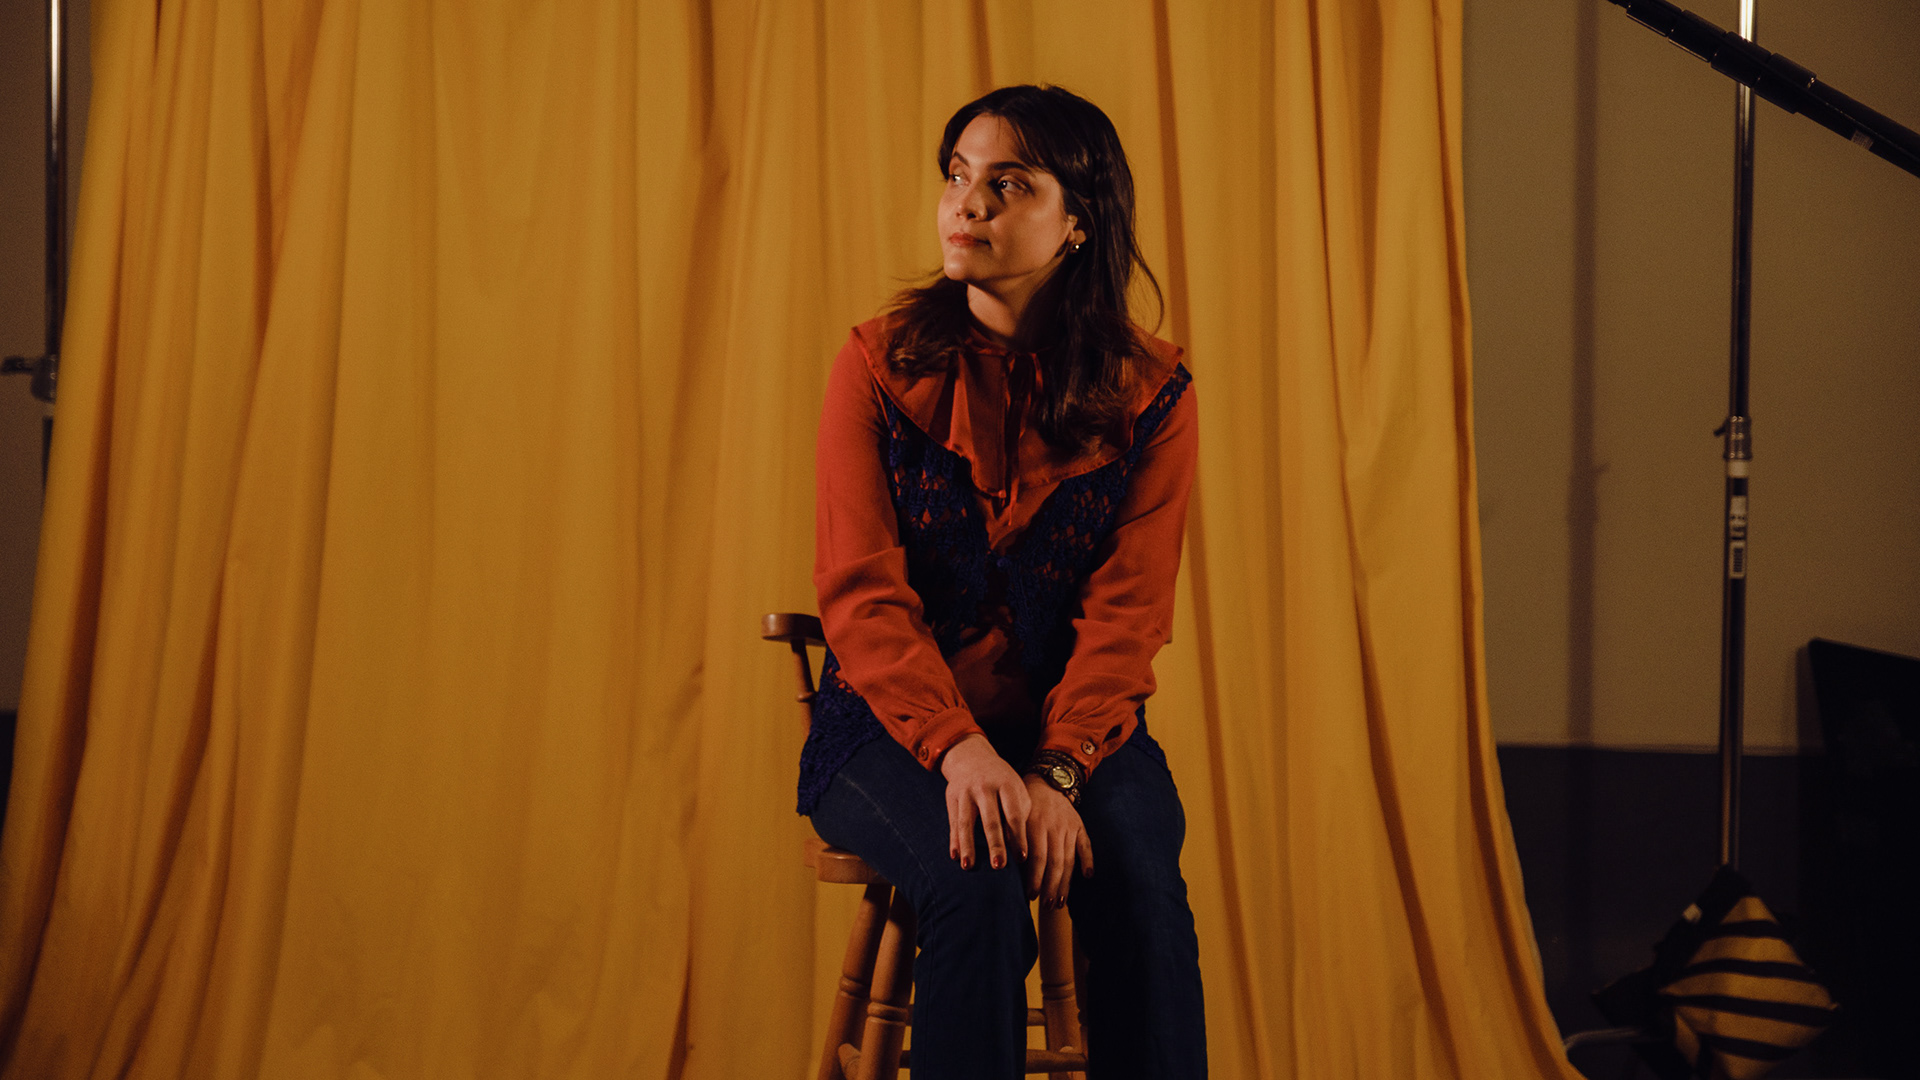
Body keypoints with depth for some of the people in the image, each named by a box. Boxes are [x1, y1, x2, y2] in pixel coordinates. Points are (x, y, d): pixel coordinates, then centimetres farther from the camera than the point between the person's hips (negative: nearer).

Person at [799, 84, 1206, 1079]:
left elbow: (1126, 613, -7)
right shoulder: (883, 362, -1)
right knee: (976, 883, -32)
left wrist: (1057, 773, -24)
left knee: (1138, 881, -29)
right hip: (896, 726, -1)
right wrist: (961, 750, -26)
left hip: (1077, 731, 1)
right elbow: (860, 590, -9)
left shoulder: (1149, 392, 0)